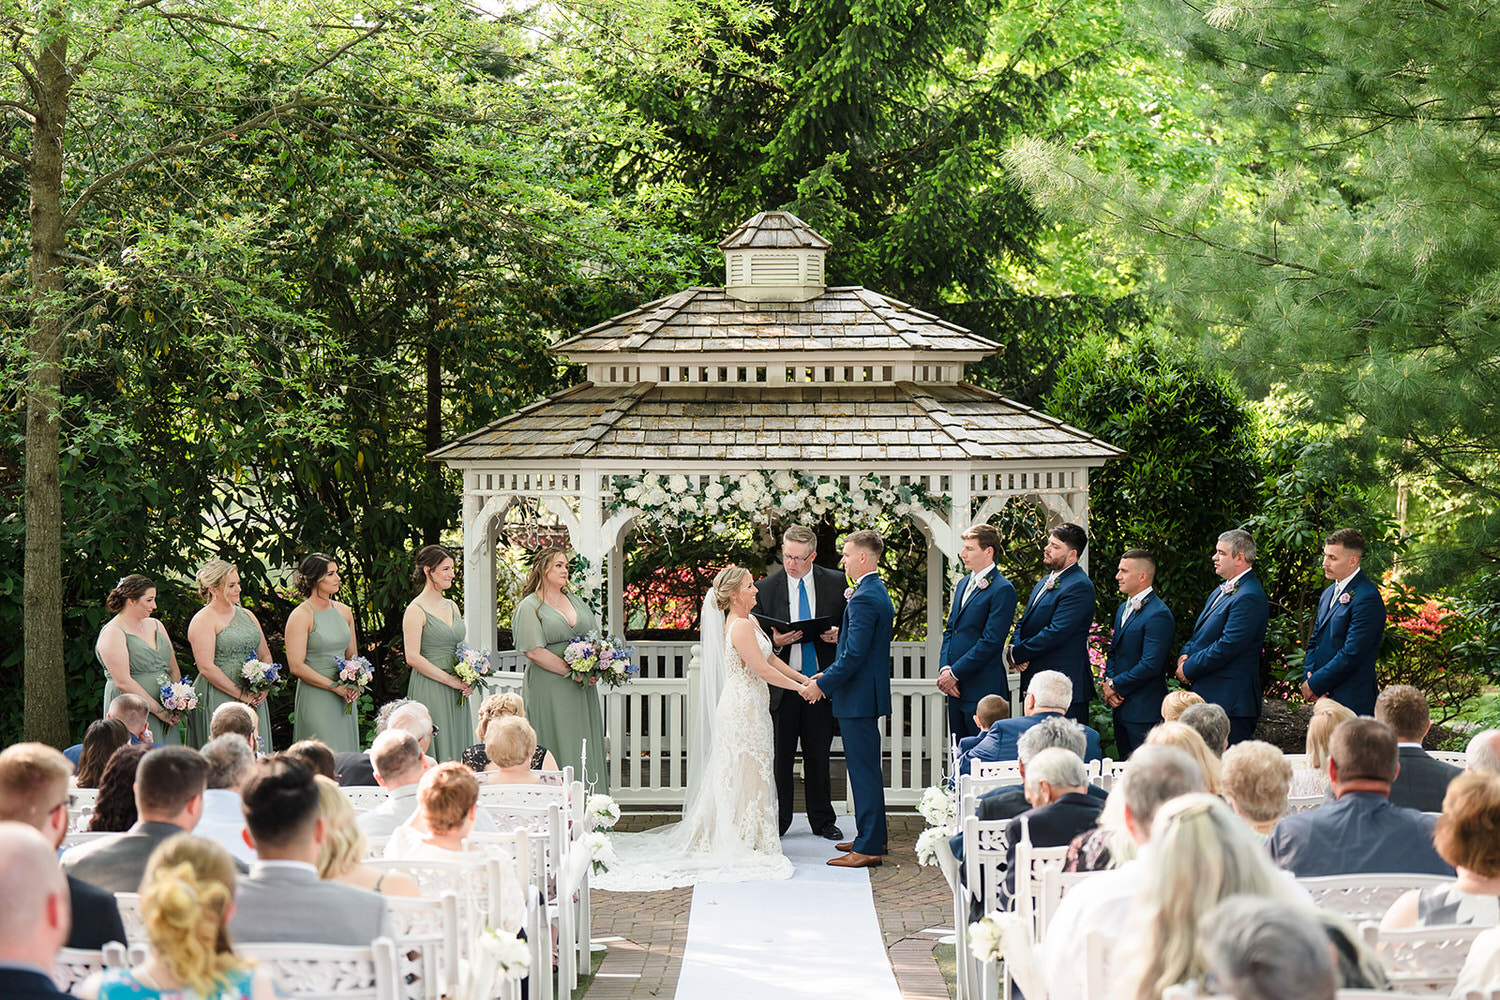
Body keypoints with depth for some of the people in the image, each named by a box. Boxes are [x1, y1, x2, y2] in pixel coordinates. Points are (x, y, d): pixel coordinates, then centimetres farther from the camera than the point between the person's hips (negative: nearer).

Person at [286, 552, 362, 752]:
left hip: (344, 700, 6)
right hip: (315, 699, -6)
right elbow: (296, 666, -14)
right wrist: (335, 686, -15)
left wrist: (354, 684, -1)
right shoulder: (301, 616, -9)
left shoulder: (344, 612, 11)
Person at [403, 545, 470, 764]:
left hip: (456, 695, 7)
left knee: (455, 750, 6)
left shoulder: (452, 607, 14)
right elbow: (413, 657, -15)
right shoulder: (416, 610, -8)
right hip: (429, 690, -7)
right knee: (435, 752, -7)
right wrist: (451, 680, -14)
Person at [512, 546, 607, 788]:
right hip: (548, 690, -6)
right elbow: (533, 651, -13)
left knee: (585, 748, 3)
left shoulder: (575, 600, 16)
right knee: (557, 747, -7)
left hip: (581, 689, 6)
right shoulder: (529, 607, -3)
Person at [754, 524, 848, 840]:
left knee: (818, 755, 9)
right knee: (779, 756, 2)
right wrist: (774, 642, -17)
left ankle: (822, 820, 20)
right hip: (782, 684, -1)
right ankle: (778, 822, 13)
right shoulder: (766, 587, 1)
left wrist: (838, 635, -11)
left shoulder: (835, 582, 3)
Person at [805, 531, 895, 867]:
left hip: (858, 697, -11)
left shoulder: (864, 599, -19)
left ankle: (867, 848, -4)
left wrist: (823, 684, -15)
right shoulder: (879, 593, 14)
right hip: (869, 693, 11)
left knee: (863, 770, -7)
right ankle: (873, 836, 27)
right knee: (867, 769, 18)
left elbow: (854, 656, -23)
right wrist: (827, 675, 13)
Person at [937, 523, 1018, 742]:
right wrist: (944, 669, 1)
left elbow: (991, 642, -16)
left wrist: (954, 674, -14)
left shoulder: (1002, 589, -11)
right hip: (957, 689, 8)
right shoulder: (963, 584, 17)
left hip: (983, 690, -8)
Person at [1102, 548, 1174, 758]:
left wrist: (1115, 686, -12)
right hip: (1121, 708, 9)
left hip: (1145, 712, -9)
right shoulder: (1123, 609, 16)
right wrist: (1109, 682, 2)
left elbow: (1151, 665, -21)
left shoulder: (1158, 614, -15)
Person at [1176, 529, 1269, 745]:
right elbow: (1200, 634, 25)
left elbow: (1227, 647, -21)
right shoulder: (1220, 591, 18)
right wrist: (1185, 655, 3)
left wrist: (1188, 669, -12)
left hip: (1231, 703, -10)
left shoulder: (1249, 598, -16)